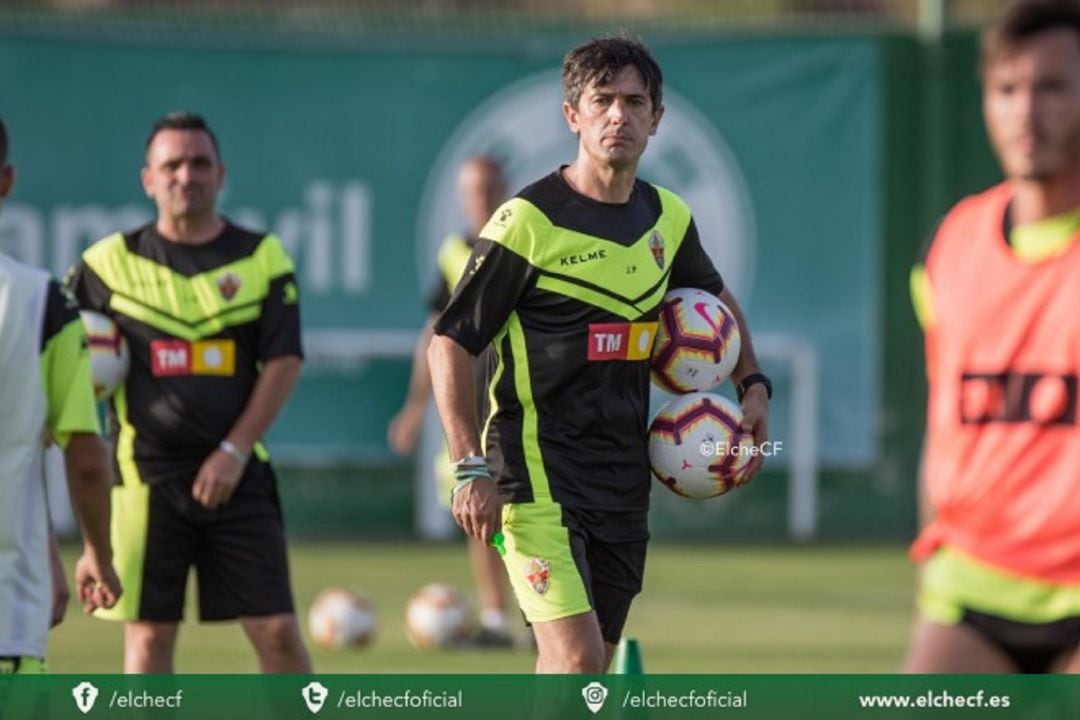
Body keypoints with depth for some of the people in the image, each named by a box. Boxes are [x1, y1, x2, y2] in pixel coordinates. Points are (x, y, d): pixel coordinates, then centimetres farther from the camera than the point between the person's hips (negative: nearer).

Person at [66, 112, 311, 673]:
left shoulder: (262, 258, 5)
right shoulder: (109, 263, 5)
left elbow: (283, 363, 0)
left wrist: (234, 450, -9)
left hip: (237, 474, 0)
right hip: (146, 474, 0)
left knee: (277, 630, -3)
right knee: (149, 634, 2)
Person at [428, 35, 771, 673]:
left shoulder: (668, 218, 9)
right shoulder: (529, 221, -10)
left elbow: (716, 300, 30)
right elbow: (450, 344, -7)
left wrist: (753, 384, 15)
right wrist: (471, 467, -15)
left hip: (624, 476, 7)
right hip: (538, 472, -7)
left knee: (584, 673, 8)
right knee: (577, 659, -19)